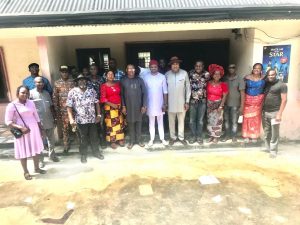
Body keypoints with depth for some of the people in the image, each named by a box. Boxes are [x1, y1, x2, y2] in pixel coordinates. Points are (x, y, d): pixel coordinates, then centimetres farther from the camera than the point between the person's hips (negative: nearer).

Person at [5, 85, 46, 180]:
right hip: (22, 131, -4)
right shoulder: (12, 105, -10)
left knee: (36, 149, 13)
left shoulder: (31, 103, 3)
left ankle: (37, 168, 31)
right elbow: (8, 121, -11)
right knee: (23, 152, 7)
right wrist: (21, 128, -21)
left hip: (34, 130, 4)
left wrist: (40, 128, 13)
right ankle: (26, 172, 24)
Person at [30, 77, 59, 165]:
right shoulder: (31, 93, -8)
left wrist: (54, 118, 10)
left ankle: (52, 155, 33)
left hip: (49, 121, 5)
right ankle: (40, 159, 19)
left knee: (51, 140, 15)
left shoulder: (46, 93, 8)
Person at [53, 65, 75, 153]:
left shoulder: (73, 81, 3)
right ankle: (66, 146, 19)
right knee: (65, 128, 8)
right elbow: (55, 97, 5)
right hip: (63, 109, 1)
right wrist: (56, 109, 0)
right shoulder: (57, 83, 5)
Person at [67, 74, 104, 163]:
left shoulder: (92, 91, 2)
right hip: (80, 120, -2)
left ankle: (96, 152, 32)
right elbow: (69, 106, -8)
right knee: (83, 138, 10)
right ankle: (83, 154, 28)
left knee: (94, 137, 14)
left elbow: (96, 103, 8)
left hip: (92, 119, 3)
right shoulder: (72, 92, -7)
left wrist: (98, 114, 5)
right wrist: (71, 119, -15)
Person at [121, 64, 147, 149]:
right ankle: (132, 140, 22)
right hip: (128, 106, 0)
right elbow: (122, 94, 1)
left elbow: (144, 93, -2)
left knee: (138, 123, 10)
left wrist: (144, 105, -7)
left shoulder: (139, 80, -2)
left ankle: (139, 139, 25)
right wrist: (123, 106, -3)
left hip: (139, 106, 0)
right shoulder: (123, 81, -1)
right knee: (130, 124, 9)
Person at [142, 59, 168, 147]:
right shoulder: (145, 77, -4)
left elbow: (165, 92, -3)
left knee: (160, 122, 12)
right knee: (151, 122, 11)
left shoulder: (162, 77, -5)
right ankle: (151, 139, 22)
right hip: (150, 104, 0)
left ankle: (162, 138, 23)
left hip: (160, 104, 0)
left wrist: (165, 104, -5)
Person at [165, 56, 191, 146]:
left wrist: (187, 101, -3)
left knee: (181, 121, 12)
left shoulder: (184, 73, -7)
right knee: (171, 121, 12)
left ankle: (181, 137, 28)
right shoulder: (167, 74, -4)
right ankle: (172, 137, 29)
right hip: (170, 102, 1)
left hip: (181, 102, -1)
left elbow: (188, 88, -2)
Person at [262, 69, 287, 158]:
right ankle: (268, 148, 21)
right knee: (266, 132, 10)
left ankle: (273, 151, 7)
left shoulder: (281, 85, -2)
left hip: (275, 112, -4)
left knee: (274, 133, 0)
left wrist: (279, 113, -14)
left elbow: (284, 100, -7)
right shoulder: (265, 84, 11)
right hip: (264, 112, 4)